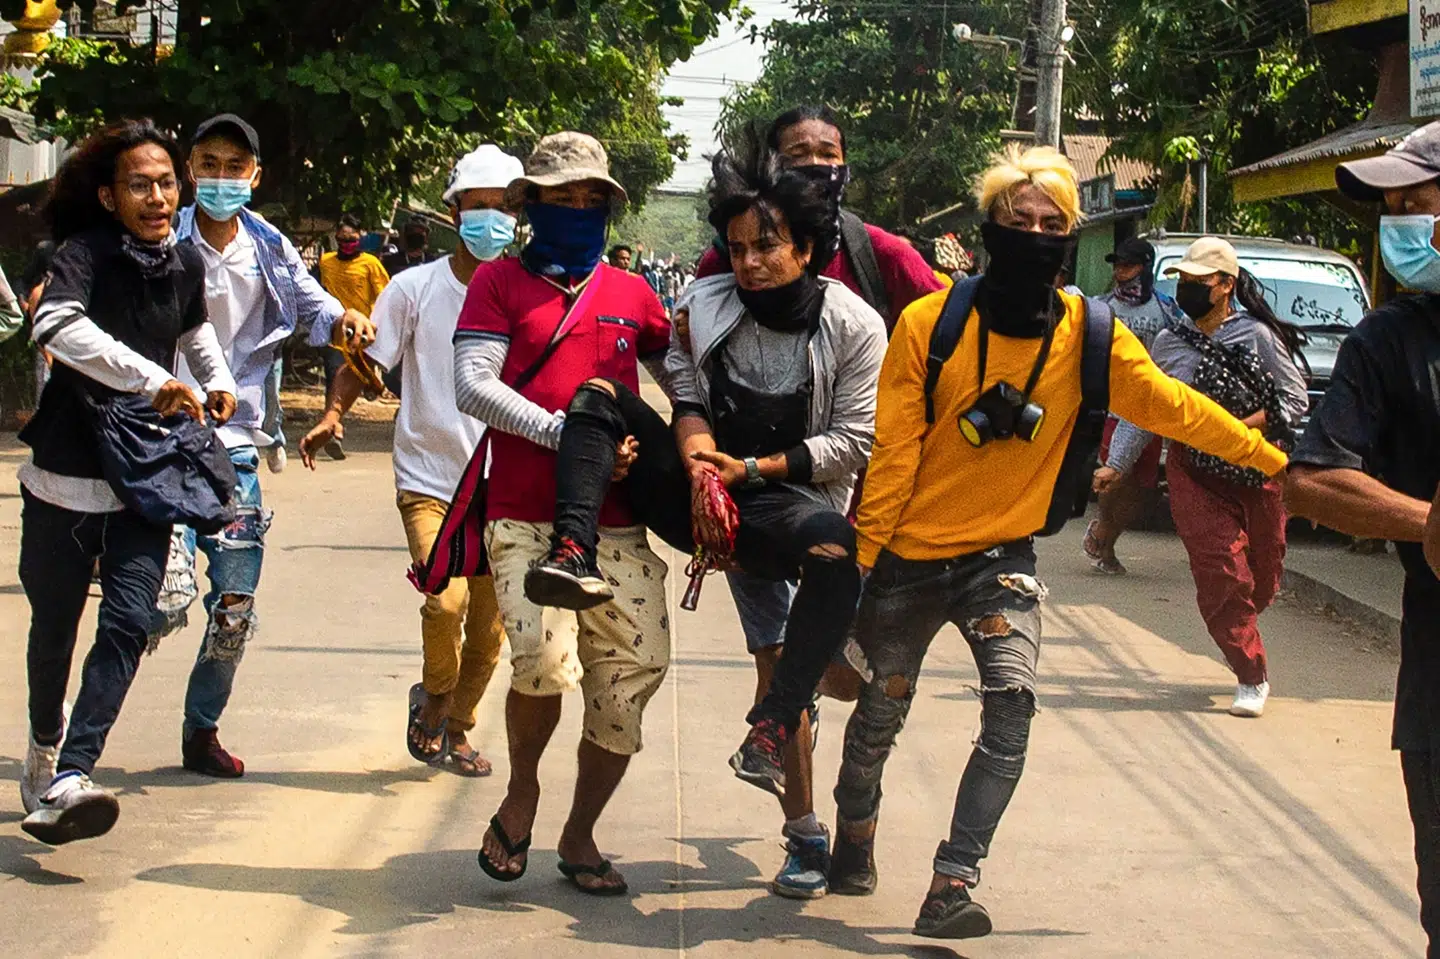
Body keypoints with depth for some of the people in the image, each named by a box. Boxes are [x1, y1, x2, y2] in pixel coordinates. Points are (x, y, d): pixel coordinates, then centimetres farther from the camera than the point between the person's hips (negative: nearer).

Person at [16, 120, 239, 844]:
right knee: (54, 624, 12)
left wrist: (216, 380, 10)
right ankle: (44, 749, 38)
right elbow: (56, 325, -36)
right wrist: (154, 380, -38)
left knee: (129, 622, -13)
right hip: (64, 476, -3)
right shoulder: (85, 253, -13)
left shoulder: (186, 264, 3)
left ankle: (64, 782, -19)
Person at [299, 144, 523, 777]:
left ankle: (457, 725, 32)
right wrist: (332, 414, -18)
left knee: (490, 624, 7)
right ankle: (432, 699, 5)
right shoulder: (415, 288, -2)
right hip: (429, 481, -3)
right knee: (446, 599, -24)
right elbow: (365, 363, -1)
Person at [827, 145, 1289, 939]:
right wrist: (861, 559, -12)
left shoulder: (1090, 337, -8)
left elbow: (1175, 409, -1)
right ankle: (853, 834, 44)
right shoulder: (930, 325, -14)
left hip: (1001, 553, 1)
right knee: (882, 711, 14)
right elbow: (892, 452, -13)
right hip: (910, 552, -1)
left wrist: (1276, 460, 0)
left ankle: (951, 887, -17)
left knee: (1011, 705, -21)